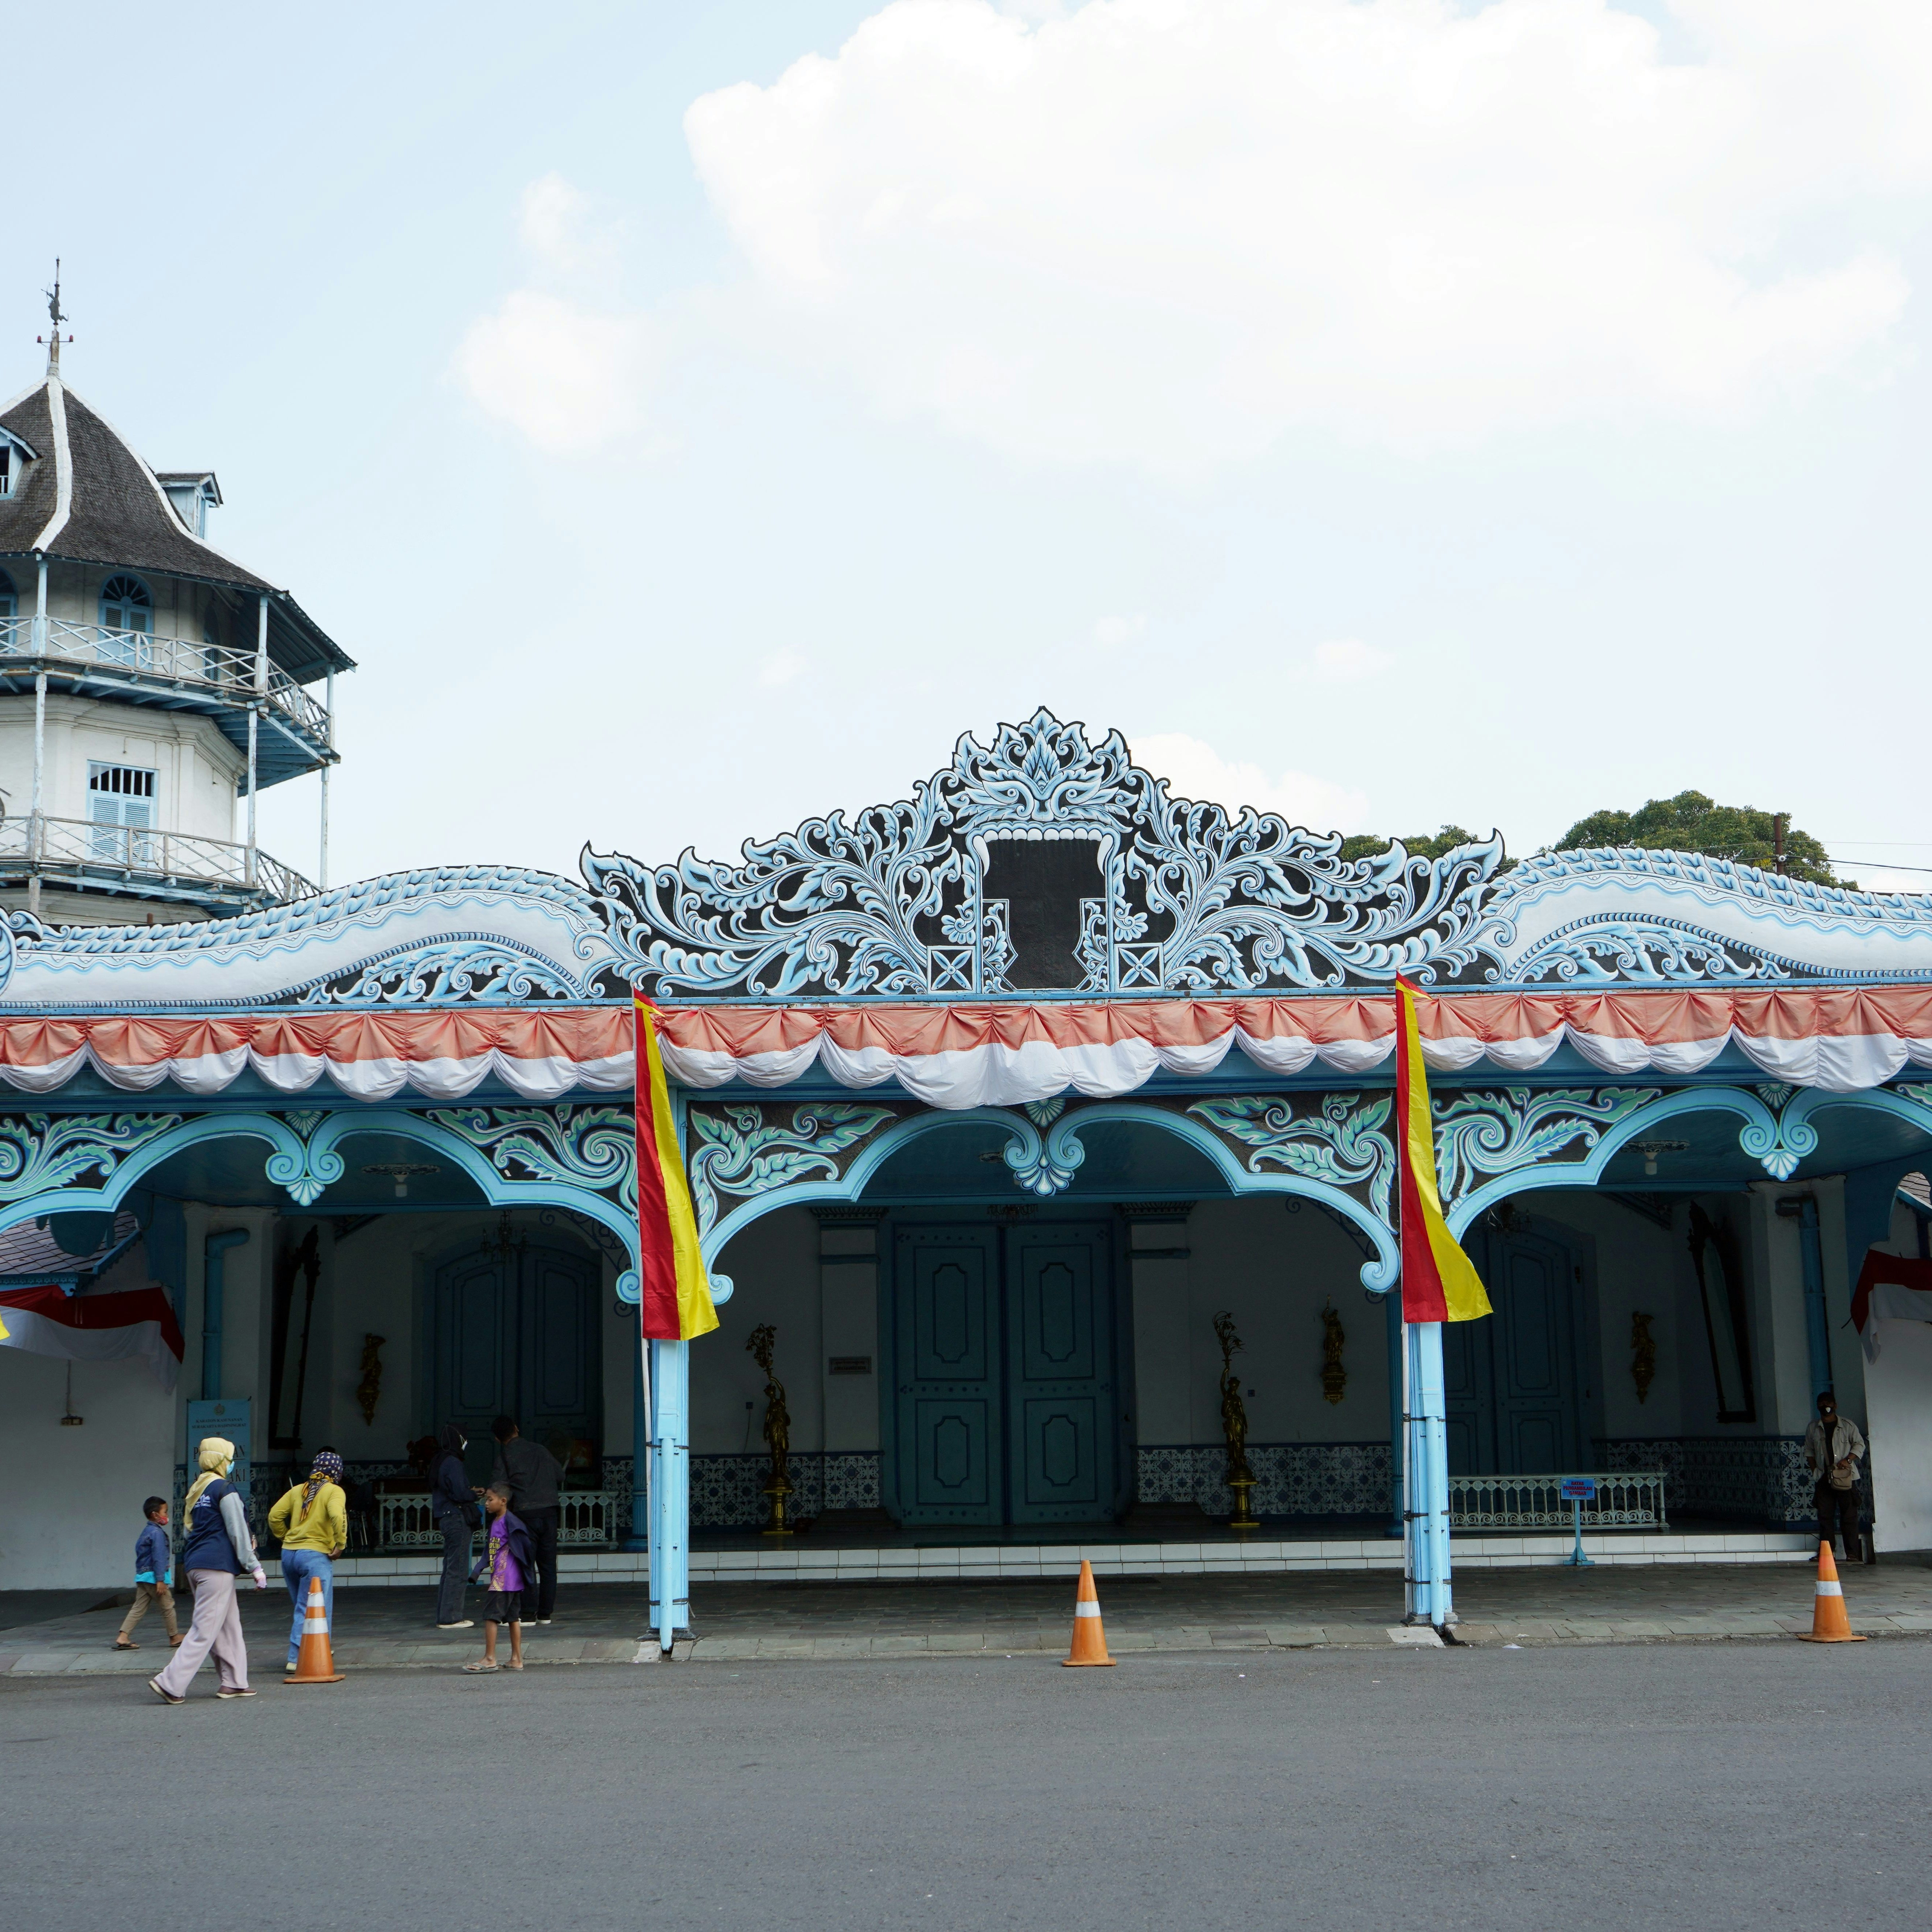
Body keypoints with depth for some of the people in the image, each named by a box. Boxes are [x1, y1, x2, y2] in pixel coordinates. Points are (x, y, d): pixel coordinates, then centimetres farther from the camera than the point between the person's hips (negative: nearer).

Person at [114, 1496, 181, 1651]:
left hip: (142, 1576, 9)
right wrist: (160, 1580, -22)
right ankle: (175, 1638, 12)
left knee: (139, 1608, 7)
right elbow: (159, 1557, -20)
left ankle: (123, 1638, 0)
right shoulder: (157, 1532, -15)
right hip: (153, 1576, -9)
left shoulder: (147, 1531, 16)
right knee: (168, 1606, 3)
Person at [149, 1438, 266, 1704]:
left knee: (229, 1624, 14)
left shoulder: (195, 1491, 16)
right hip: (217, 1565, -9)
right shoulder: (225, 1490, -9)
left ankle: (234, 1682, 16)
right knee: (206, 1630, -7)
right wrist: (255, 1567, -7)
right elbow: (238, 1532, -11)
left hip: (195, 1563, 9)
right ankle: (170, 1683, -12)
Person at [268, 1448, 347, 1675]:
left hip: (289, 1554, 6)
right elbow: (337, 1516, -21)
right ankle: (297, 1659, -4)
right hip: (316, 1555, -6)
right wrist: (340, 1545, -13)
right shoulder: (334, 1491, -3)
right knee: (312, 1611, -1)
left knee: (303, 1607, 18)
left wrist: (286, 1538, 17)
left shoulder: (298, 1490, 13)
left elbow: (275, 1516, 8)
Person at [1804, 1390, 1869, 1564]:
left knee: (1849, 1515, -4)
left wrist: (1848, 1460, -11)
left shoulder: (1847, 1425, 3)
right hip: (1824, 1477, 3)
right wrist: (1814, 1469, 5)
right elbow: (1809, 1451, 17)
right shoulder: (1813, 1429, 12)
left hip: (1846, 1477, -3)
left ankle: (1852, 1554, -2)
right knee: (1825, 1515, 0)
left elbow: (1859, 1444, 4)